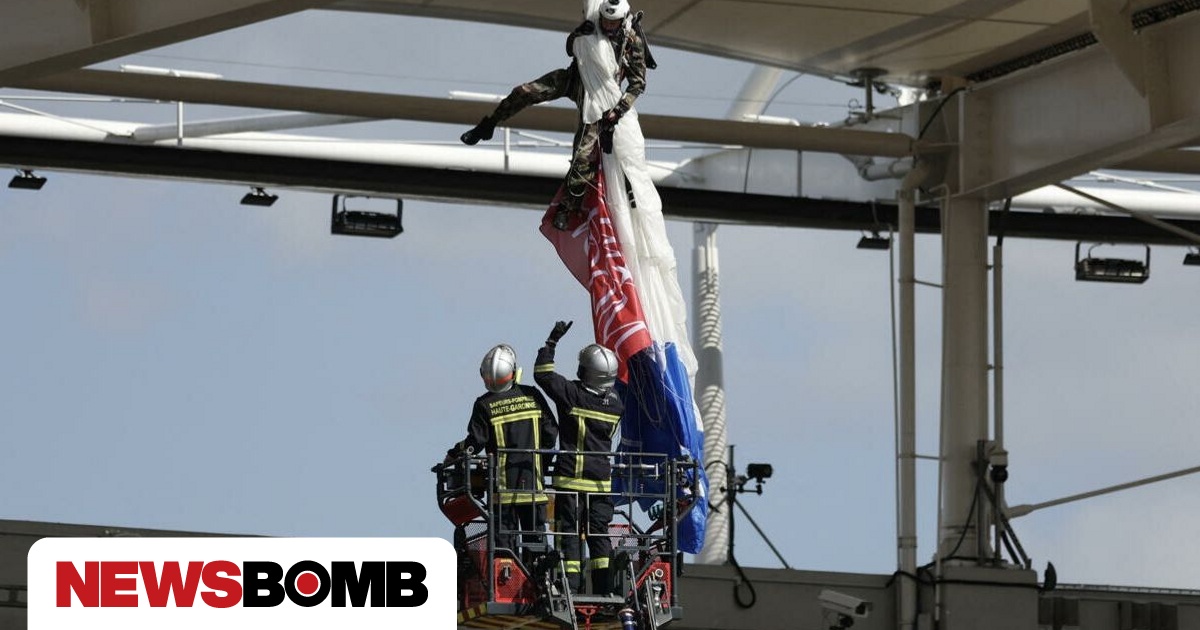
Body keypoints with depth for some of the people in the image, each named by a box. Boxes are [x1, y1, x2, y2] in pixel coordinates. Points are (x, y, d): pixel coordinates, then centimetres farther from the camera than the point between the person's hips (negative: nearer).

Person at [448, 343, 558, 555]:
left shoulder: (485, 405, -8)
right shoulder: (532, 396, 0)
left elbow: (475, 442, -7)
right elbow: (551, 431, 3)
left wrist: (453, 454, 10)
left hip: (502, 482, -2)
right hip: (533, 481, 2)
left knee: (504, 533, 2)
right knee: (536, 530, 8)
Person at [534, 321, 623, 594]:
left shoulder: (571, 393, -11)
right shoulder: (617, 404, 0)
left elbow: (542, 373, -1)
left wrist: (552, 341, 5)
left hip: (570, 478, -4)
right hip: (602, 479, 4)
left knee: (569, 532, -2)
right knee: (599, 534, 9)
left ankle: (570, 588, -7)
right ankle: (605, 590, 7)